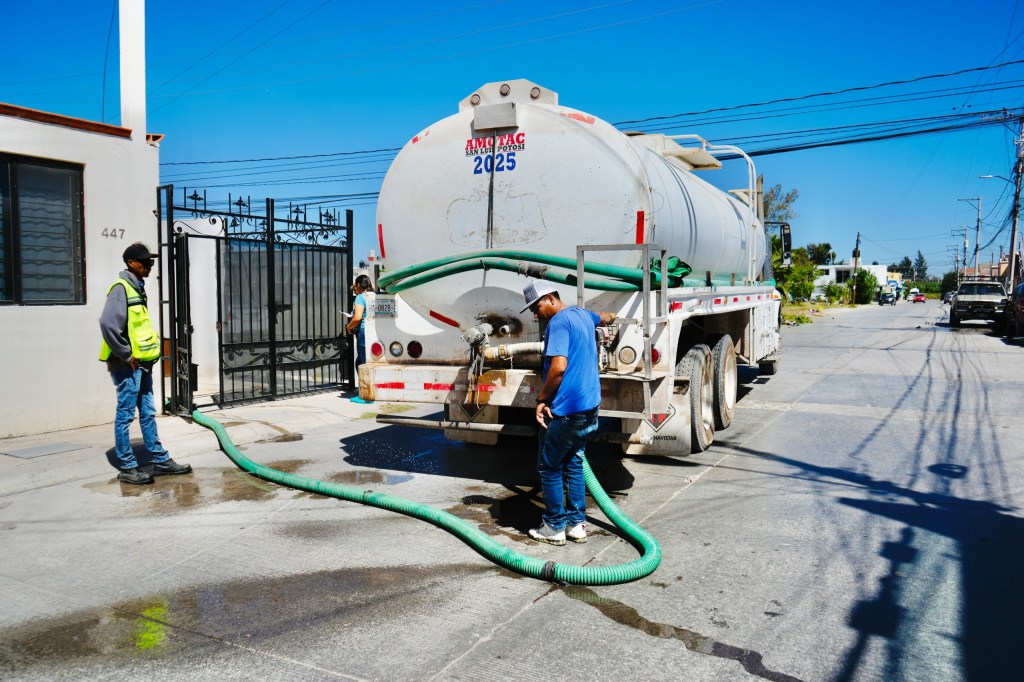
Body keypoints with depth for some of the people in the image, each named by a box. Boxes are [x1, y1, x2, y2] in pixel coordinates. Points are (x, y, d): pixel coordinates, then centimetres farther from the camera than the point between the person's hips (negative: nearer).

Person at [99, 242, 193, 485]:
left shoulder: (138, 288, 16)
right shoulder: (121, 288, -12)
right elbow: (108, 324, -25)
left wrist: (147, 357, 15)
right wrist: (126, 356, -19)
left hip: (142, 363, 9)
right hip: (128, 365, -9)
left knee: (148, 414, 13)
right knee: (125, 416, -1)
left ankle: (161, 461, 20)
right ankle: (127, 468, 7)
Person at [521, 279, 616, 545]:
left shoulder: (559, 321, -15)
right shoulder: (582, 314, 13)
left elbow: (558, 366, -26)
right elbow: (607, 317, 37)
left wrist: (542, 399, -15)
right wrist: (609, 317, 60)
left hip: (565, 411, -9)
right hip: (589, 408, 9)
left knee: (549, 468, 5)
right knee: (574, 465, 17)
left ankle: (555, 527, 13)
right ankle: (577, 524, 21)